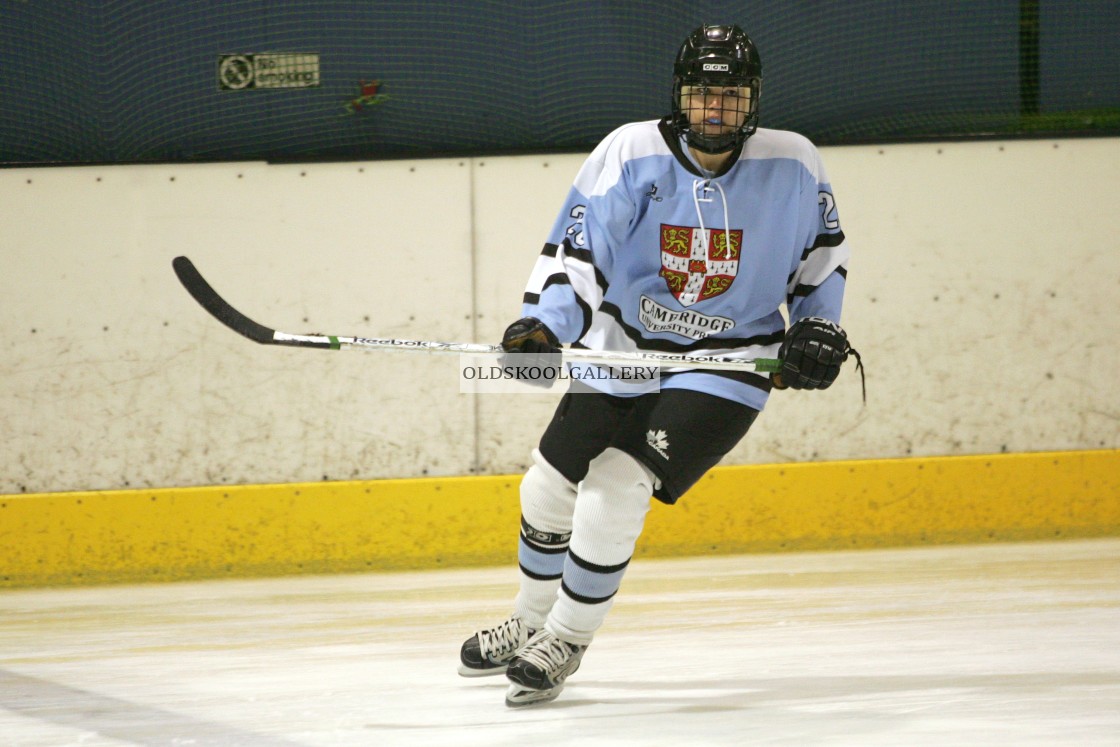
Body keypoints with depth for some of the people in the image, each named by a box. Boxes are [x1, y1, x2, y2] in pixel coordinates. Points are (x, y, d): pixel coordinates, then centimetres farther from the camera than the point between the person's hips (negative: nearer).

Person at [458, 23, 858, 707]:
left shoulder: (791, 165, -12)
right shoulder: (632, 152, -13)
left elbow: (822, 244, 7)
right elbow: (578, 247, -14)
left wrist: (819, 327, 1)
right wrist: (544, 323, -28)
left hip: (726, 363, -3)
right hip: (624, 347, 3)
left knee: (614, 492, -19)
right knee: (549, 490, 10)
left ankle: (565, 644, -2)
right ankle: (529, 626, 36)